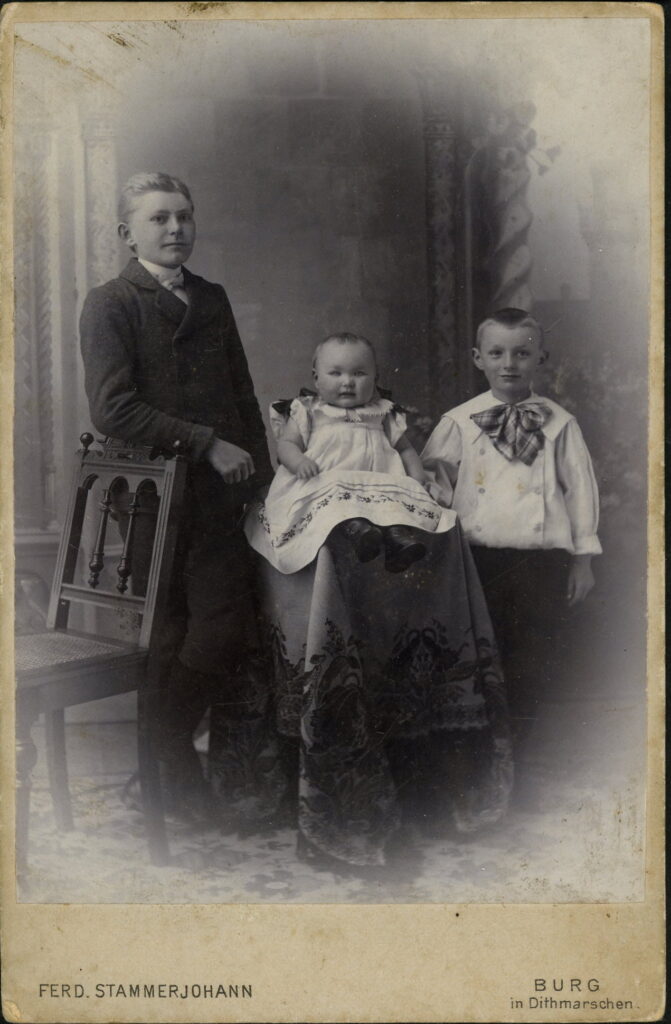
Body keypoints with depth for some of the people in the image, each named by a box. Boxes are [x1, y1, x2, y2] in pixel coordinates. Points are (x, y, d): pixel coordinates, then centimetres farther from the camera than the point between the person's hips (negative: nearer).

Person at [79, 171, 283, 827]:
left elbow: (243, 396, 21)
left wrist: (259, 476, 10)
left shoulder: (213, 300, 17)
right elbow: (113, 410, -14)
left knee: (229, 637, 3)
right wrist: (208, 445, -14)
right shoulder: (109, 305, -3)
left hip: (220, 499, 5)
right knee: (177, 642, -1)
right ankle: (170, 773, 18)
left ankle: (233, 773, 20)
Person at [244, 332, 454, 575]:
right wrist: (299, 462, -14)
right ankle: (353, 526, -64)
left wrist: (417, 480, 7)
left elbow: (405, 449, 27)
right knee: (335, 501, -38)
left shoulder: (383, 414, 24)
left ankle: (399, 530, -58)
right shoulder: (308, 411, 17)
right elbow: (286, 443, 10)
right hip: (323, 485, -2)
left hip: (380, 483, 2)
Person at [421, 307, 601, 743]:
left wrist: (583, 558, 6)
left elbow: (580, 489, 7)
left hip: (543, 558, 0)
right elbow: (428, 483, 9)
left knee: (530, 667, 7)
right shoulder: (459, 422, 5)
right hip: (478, 556, 0)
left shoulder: (559, 424, 5)